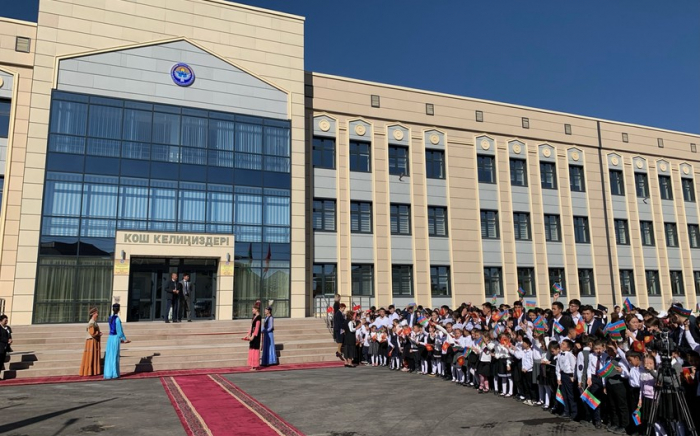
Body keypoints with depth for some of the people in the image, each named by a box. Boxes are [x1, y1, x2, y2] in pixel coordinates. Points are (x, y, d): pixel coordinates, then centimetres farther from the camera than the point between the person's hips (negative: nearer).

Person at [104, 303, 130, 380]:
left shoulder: (110, 318, 8)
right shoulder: (117, 319, -14)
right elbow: (120, 331, -13)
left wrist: (120, 339, 21)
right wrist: (124, 339, 2)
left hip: (110, 338, 7)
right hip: (116, 338, -6)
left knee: (109, 356, 11)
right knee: (115, 356, 2)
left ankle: (108, 374, 15)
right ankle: (114, 374, 8)